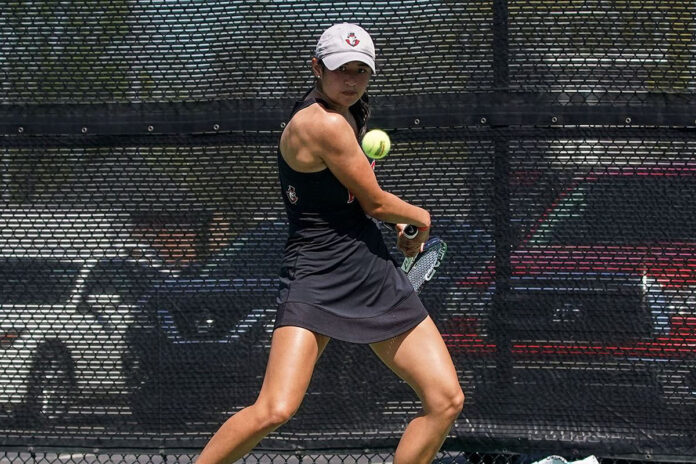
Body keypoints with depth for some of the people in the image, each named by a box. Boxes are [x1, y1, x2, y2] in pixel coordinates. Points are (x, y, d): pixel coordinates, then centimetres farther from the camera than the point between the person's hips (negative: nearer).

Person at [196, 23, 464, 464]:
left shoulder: (343, 115, 12)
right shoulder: (326, 124, -17)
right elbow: (376, 203, -8)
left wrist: (398, 218, 19)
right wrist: (421, 218, 12)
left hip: (377, 275, 10)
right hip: (316, 280, -10)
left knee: (446, 400, 1)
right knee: (274, 411, -23)